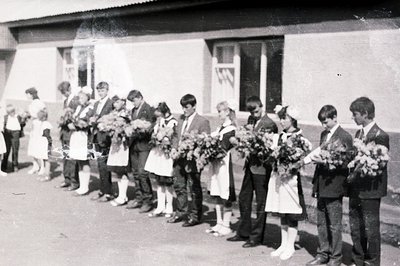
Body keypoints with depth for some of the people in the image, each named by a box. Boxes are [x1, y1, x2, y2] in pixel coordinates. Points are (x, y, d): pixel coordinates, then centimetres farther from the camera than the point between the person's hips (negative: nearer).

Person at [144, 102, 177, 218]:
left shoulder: (173, 123, -12)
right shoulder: (158, 123, 11)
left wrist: (161, 124, -16)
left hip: (167, 156, -7)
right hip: (157, 154, 7)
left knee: (167, 184, 2)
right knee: (159, 183, 11)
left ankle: (169, 209, 14)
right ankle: (160, 208, 18)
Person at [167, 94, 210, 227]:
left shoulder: (202, 122, -8)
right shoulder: (181, 120, 13)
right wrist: (175, 149, 4)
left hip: (192, 160, -7)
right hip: (179, 158, 7)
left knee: (194, 189, 3)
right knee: (179, 186, 14)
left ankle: (195, 216, 13)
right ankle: (181, 212, 29)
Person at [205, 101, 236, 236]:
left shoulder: (231, 129, -11)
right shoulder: (220, 128, 15)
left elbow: (224, 146, -19)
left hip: (224, 163, -9)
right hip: (216, 164, 9)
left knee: (226, 197, 0)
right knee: (217, 196, 13)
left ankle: (226, 226, 8)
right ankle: (219, 224, 23)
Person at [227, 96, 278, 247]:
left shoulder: (269, 124, -13)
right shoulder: (251, 119, 11)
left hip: (261, 167, -8)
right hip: (250, 165, 8)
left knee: (261, 203, 3)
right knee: (243, 199, 15)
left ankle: (257, 237, 12)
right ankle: (243, 233, 28)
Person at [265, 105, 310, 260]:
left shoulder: (299, 138, -9)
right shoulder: (279, 137, 11)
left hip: (290, 176, -7)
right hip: (277, 176, 7)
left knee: (292, 216, 2)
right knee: (282, 214, 14)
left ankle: (290, 246, 12)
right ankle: (283, 245, 24)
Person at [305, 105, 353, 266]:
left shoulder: (345, 137, -10)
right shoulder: (324, 135, 12)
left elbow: (345, 163, -14)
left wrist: (324, 161, -22)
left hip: (334, 187, -7)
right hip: (321, 186, 7)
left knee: (334, 225, 3)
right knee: (321, 223, 13)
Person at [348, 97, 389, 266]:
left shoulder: (380, 136, -14)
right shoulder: (359, 133, 12)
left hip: (370, 189, -8)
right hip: (355, 188, 8)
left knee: (370, 228, 4)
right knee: (355, 227, 15)